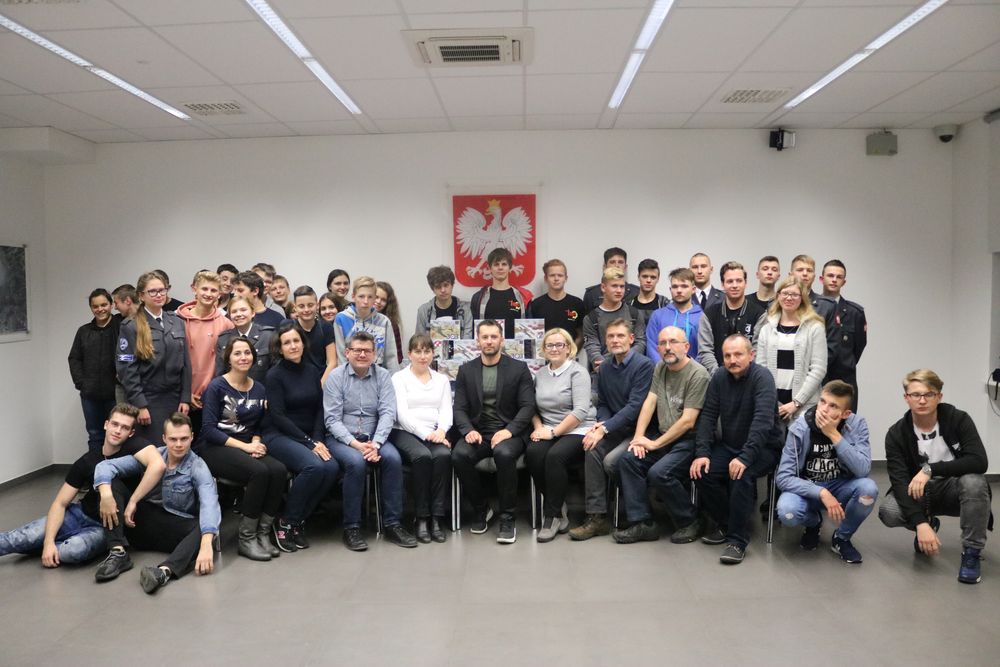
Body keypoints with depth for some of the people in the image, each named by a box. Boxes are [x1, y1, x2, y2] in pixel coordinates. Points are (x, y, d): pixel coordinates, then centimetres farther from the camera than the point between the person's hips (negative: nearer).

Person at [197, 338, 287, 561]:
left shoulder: (258, 389, 10)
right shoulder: (217, 387, -5)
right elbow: (209, 429, -10)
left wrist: (256, 442, -7)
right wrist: (244, 445, -17)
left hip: (246, 447, 5)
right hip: (214, 448, -5)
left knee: (279, 471, -26)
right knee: (259, 472, -32)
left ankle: (263, 533, -13)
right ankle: (246, 538, -17)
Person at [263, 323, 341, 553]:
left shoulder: (312, 371, 10)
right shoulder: (274, 375, -5)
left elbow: (320, 409, 10)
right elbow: (278, 416, -10)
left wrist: (317, 439, -7)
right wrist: (309, 443, -15)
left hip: (310, 437, 5)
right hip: (279, 436, -5)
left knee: (332, 468, -23)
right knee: (314, 466, -31)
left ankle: (299, 521, -5)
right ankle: (285, 523, -10)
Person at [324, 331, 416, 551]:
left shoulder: (383, 376, 4)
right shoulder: (335, 376, -3)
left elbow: (388, 413, -4)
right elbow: (332, 419, -8)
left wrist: (375, 444, -19)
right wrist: (354, 444, -21)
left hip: (373, 437, 2)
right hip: (341, 438, -2)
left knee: (393, 458, -26)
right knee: (356, 462, -32)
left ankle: (392, 524, -15)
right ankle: (351, 527, -18)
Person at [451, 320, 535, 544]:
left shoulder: (519, 368, 6)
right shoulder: (466, 370, 13)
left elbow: (528, 406, -2)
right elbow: (460, 408, 7)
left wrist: (509, 430, -18)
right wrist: (468, 430, -14)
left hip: (508, 432, -2)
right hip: (477, 432, 3)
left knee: (504, 454, -36)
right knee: (459, 455, -29)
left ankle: (508, 518, -18)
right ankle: (481, 510, -3)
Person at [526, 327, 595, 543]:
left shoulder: (578, 372, -2)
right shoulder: (540, 374, 15)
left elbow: (581, 411, -13)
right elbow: (533, 407, 15)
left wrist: (553, 431, -16)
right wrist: (538, 427, -6)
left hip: (577, 430, -4)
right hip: (549, 430, 4)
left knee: (555, 456, -33)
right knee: (533, 452, -27)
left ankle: (552, 515, -16)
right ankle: (558, 508, -11)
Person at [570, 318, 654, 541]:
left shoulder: (643, 365, -13)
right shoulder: (605, 367, 10)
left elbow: (634, 406, -20)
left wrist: (604, 429, -24)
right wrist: (601, 422, -7)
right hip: (615, 429, 6)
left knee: (611, 460, -27)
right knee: (592, 451, -23)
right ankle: (596, 516, -18)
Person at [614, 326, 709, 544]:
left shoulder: (698, 375, -14)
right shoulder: (660, 368, 11)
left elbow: (687, 421, -17)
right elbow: (649, 402, 6)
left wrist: (654, 444, -15)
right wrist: (638, 437, -7)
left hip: (688, 440, -7)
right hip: (663, 436, 7)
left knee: (659, 472, -27)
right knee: (628, 459, -12)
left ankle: (690, 522, -2)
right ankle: (642, 524, -7)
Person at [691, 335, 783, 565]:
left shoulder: (762, 378, -18)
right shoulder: (719, 378, 0)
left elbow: (763, 420, -29)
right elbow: (708, 416, -3)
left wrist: (745, 457, -39)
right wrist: (702, 452, -16)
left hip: (763, 447, -5)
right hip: (728, 445, 5)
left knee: (741, 475, -33)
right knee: (702, 472, -19)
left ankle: (738, 540, -21)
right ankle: (725, 524, 4)